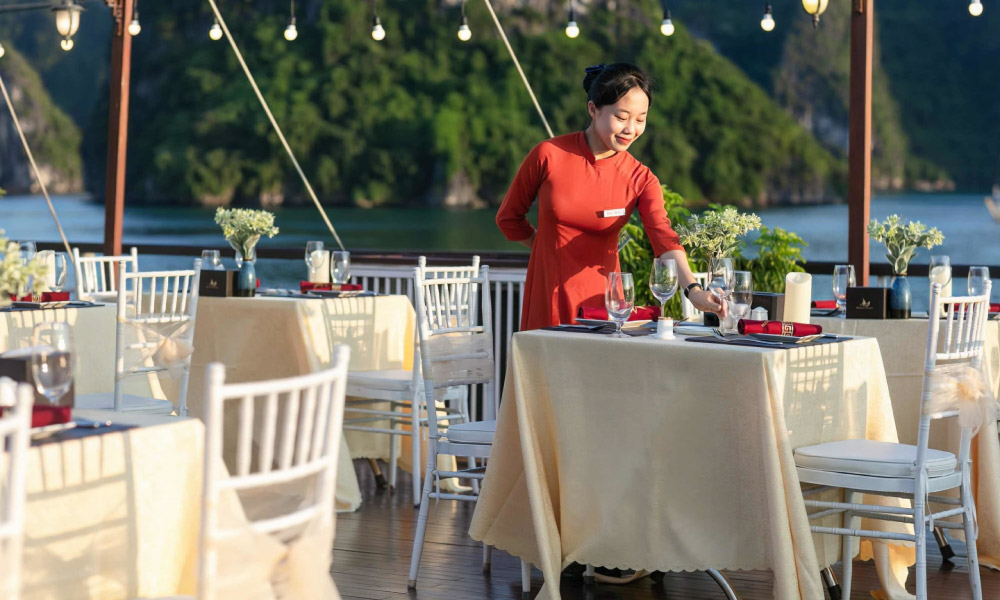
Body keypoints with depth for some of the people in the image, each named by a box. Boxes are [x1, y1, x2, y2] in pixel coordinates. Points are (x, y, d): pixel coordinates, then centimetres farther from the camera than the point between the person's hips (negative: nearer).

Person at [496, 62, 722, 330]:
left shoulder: (640, 179, -5)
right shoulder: (548, 155, -9)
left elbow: (664, 238, -21)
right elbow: (508, 218, 4)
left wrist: (693, 290, -37)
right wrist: (553, 248, 4)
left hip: (600, 299, 1)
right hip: (548, 300, -1)